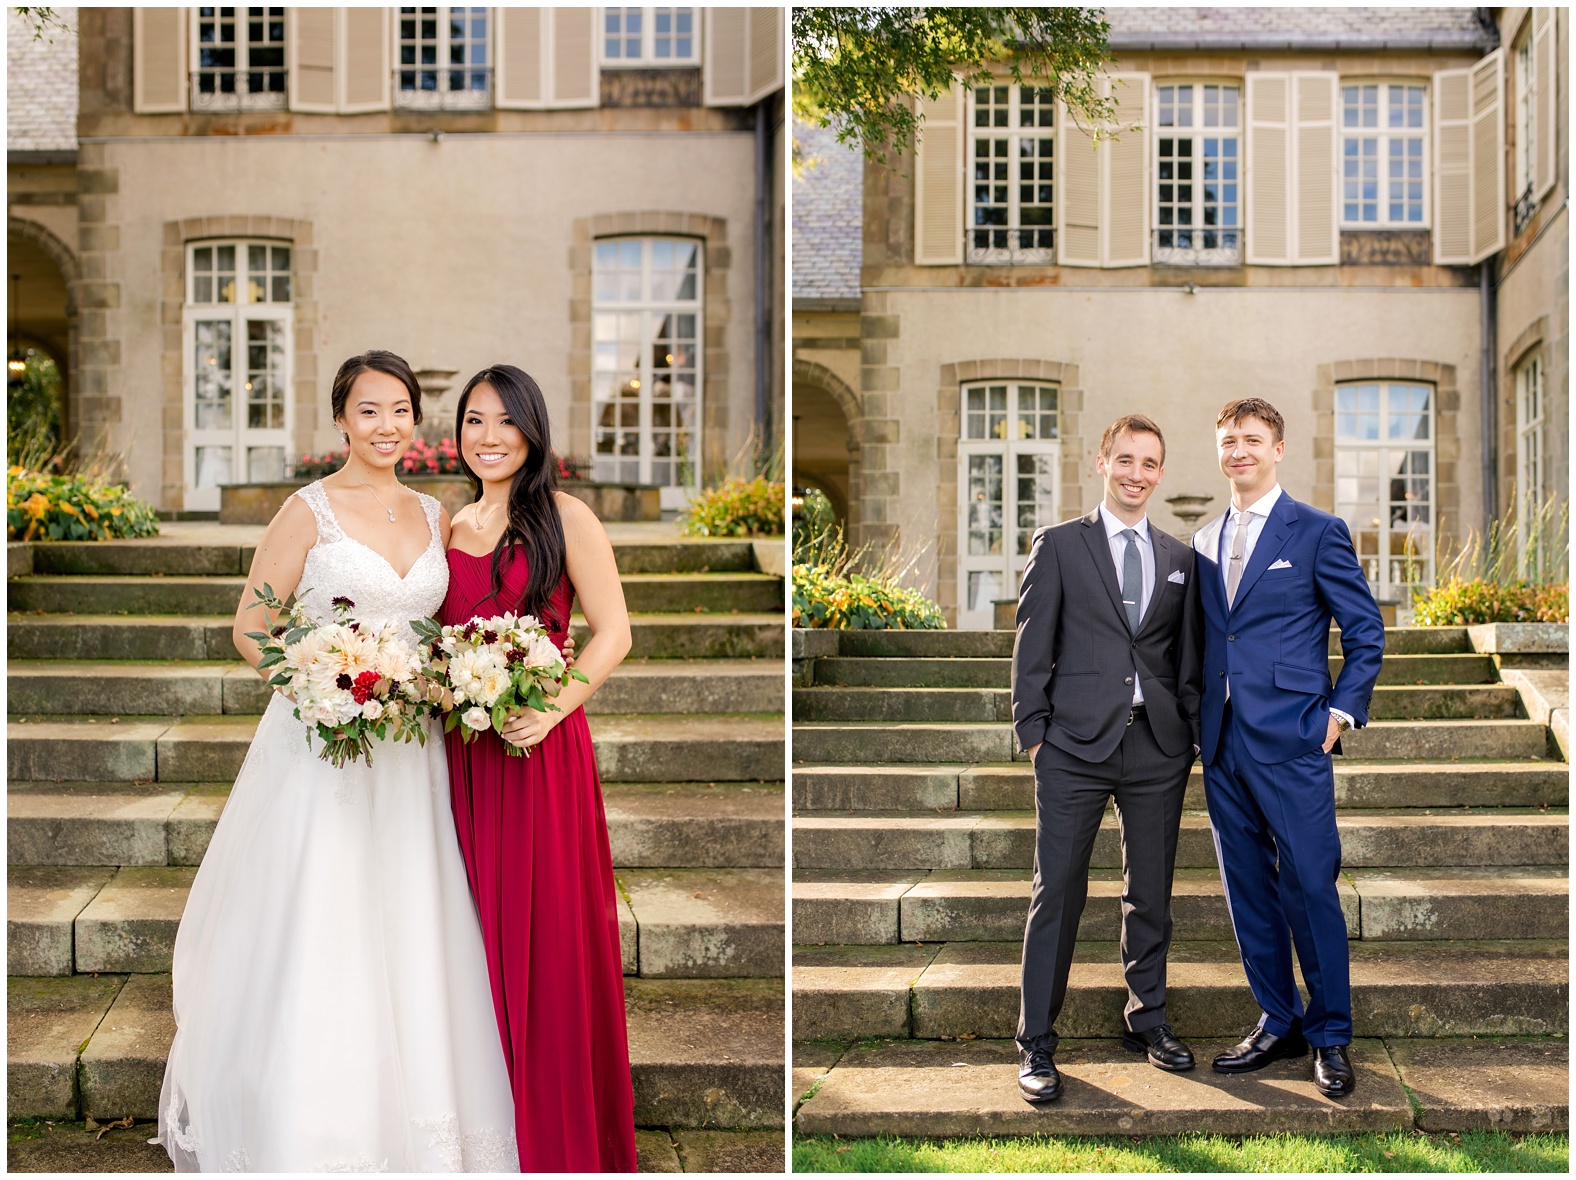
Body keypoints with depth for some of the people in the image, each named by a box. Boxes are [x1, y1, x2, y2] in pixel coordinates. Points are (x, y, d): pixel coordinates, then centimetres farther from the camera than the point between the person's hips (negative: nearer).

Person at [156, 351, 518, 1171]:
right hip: (323, 746, -4)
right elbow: (251, 628, -4)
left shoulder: (433, 517, 11)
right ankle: (301, 1137, 14)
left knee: (404, 936, 9)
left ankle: (410, 1122, 22)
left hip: (408, 752, 5)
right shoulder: (309, 510, -4)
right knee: (313, 929, 0)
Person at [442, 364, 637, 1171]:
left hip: (540, 749, -4)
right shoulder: (449, 529, 12)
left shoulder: (564, 518, -3)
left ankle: (564, 1131, 17)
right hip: (463, 753, 5)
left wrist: (553, 709, -19)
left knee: (550, 935, 1)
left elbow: (613, 634, -7)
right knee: (481, 932, 10)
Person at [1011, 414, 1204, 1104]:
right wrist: (1033, 731, -4)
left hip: (1157, 747, 3)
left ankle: (1147, 1021, 27)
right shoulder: (1059, 545, 4)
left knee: (1150, 894, 12)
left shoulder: (1179, 559, 13)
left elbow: (1187, 659, 15)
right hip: (1075, 746, -3)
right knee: (1057, 893, -1)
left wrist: (1193, 735, 8)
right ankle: (1037, 1043, 8)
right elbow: (1032, 647, 1)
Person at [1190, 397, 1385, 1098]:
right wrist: (1203, 720, 10)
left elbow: (1366, 633, 0)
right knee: (1247, 890, 10)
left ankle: (1330, 1036, 13)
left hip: (1291, 742, -5)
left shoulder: (1318, 533, -1)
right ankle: (1278, 1023, 23)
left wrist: (1340, 713, -8)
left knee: (1310, 888, -2)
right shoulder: (1205, 541, 14)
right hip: (1223, 745, 5)